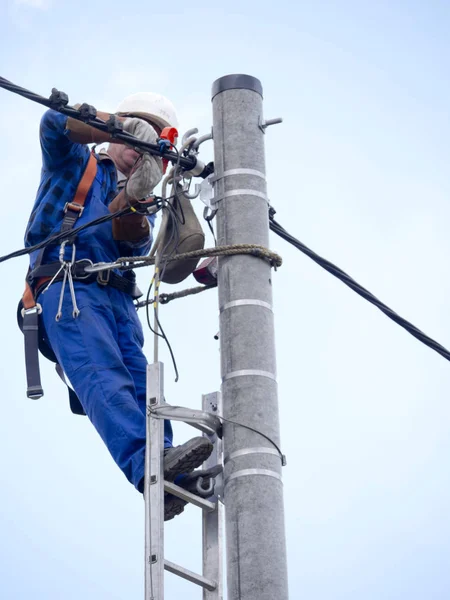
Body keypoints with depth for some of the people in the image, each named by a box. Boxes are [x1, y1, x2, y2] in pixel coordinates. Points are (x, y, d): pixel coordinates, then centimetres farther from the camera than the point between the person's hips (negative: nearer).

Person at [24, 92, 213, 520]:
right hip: (66, 286, -5)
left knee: (141, 382, -20)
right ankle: (146, 464, -51)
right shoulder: (74, 162, 21)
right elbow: (55, 123, -2)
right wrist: (124, 126, -12)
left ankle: (167, 475, -41)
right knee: (104, 376, -29)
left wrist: (135, 195, -13)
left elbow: (132, 243, 7)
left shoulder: (142, 203, 30)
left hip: (117, 296, 5)